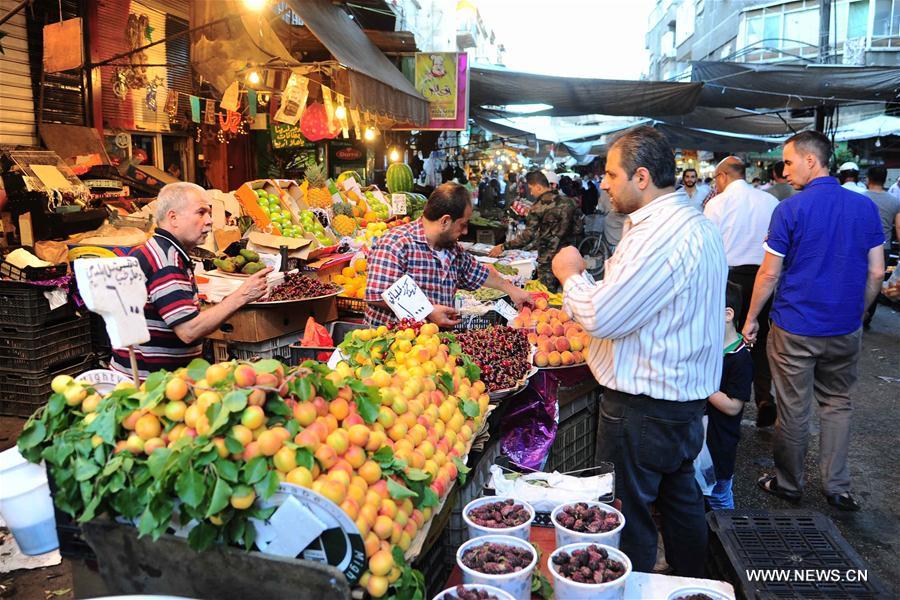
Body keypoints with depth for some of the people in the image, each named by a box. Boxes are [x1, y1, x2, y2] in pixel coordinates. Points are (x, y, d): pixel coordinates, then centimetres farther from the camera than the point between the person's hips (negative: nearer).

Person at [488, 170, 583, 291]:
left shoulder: (539, 207, -12)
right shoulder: (569, 201, 4)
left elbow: (527, 236, -16)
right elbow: (579, 229, 6)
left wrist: (503, 247, -9)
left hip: (548, 260, -6)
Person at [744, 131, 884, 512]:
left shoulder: (790, 209, -13)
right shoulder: (865, 207, 0)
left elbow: (770, 273, -11)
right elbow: (876, 272, 3)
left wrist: (751, 319, 0)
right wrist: (857, 312, 17)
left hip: (795, 329, -4)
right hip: (845, 330, 4)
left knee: (794, 411, 8)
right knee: (838, 404, 18)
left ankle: (789, 484, 23)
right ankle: (836, 487, 22)